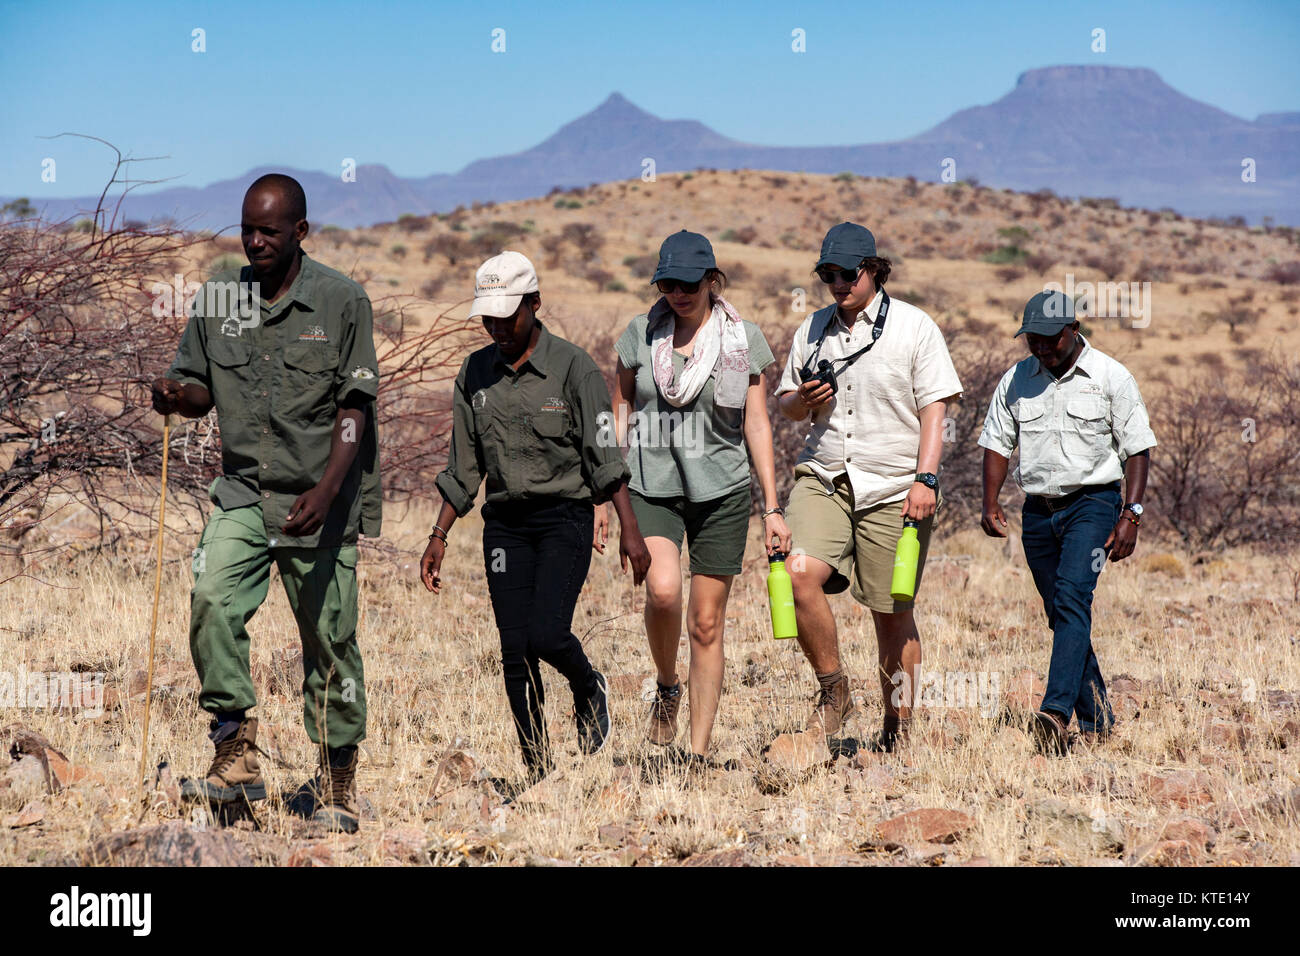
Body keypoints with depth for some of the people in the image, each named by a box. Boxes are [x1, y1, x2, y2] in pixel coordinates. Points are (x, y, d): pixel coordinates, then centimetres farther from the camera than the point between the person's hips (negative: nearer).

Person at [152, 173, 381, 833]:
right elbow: (201, 387, 17)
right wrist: (179, 395, -9)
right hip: (242, 488, 3)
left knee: (329, 638, 3)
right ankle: (237, 755, -14)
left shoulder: (342, 301, -4)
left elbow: (354, 407, -6)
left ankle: (337, 780, 17)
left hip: (320, 500, -3)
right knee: (212, 600, -20)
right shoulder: (218, 298, 6)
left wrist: (326, 489, -19)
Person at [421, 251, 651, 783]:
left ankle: (588, 689, 16)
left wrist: (629, 530, -14)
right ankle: (538, 774, 8)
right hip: (504, 524, 4)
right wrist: (438, 537, 10)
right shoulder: (475, 373, 7)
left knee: (546, 635, -19)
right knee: (514, 652, -1)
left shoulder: (572, 368, -6)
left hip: (564, 518, -4)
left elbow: (604, 457, -8)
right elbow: (463, 469, 13)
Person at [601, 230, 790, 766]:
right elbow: (618, 421, 11)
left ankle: (700, 752, 8)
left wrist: (772, 508, 0)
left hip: (721, 490, 0)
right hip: (651, 486, 0)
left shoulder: (743, 339, 2)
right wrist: (601, 497, 6)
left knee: (707, 623, 1)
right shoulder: (640, 335, 4)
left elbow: (757, 426, 5)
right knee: (663, 591, -26)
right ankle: (666, 687, 3)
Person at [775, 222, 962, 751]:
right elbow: (786, 402, 23)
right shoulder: (813, 329, 14)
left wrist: (925, 478, -15)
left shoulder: (914, 327, 0)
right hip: (822, 480, 3)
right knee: (799, 573, -20)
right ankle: (833, 691, -3)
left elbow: (934, 407, -4)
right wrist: (802, 401, -2)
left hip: (891, 489, -3)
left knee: (892, 613, 0)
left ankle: (897, 728, 13)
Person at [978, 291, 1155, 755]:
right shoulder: (1016, 380, 8)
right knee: (1061, 613, 6)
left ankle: (1057, 711, -32)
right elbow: (997, 443, 11)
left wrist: (1131, 514, -11)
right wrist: (990, 504, -2)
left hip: (1093, 502, -5)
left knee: (1071, 598, -21)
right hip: (1039, 510, 5)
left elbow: (1137, 448, -3)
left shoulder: (1111, 377, -3)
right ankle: (1096, 718, 16)